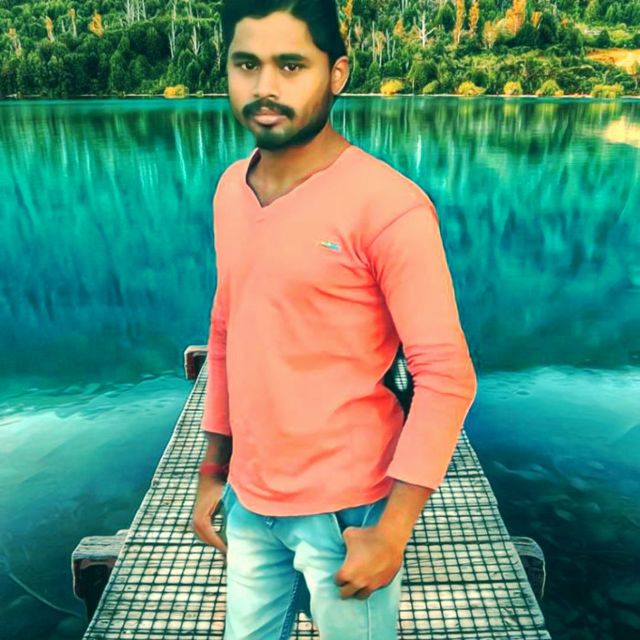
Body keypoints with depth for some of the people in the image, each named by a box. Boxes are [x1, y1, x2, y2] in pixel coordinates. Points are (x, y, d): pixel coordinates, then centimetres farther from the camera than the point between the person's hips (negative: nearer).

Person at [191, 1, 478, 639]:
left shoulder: (388, 206, -18)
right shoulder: (231, 187, 2)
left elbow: (446, 377, -17)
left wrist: (391, 531, -16)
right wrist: (213, 471, 13)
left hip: (344, 511, -5)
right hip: (248, 502, 6)